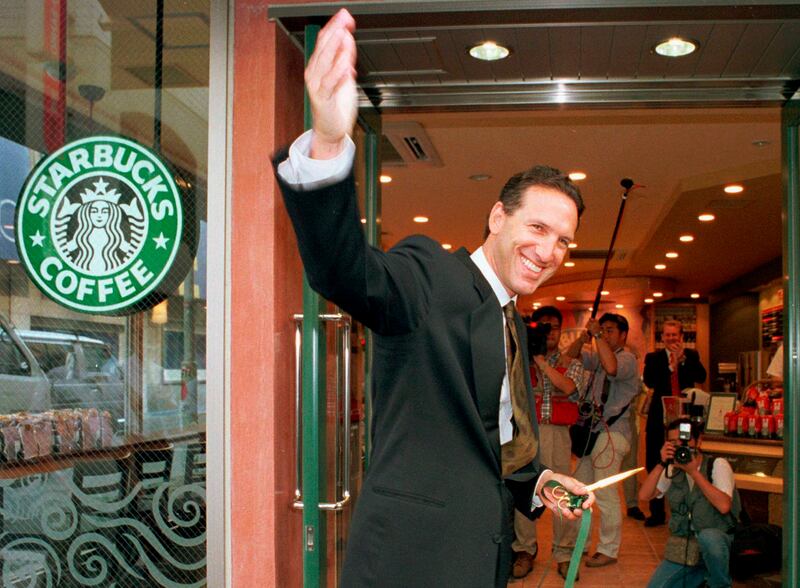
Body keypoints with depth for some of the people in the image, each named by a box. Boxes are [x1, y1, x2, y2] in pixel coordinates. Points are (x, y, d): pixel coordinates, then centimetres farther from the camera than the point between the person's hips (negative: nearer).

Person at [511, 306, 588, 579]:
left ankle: (564, 553, 9)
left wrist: (541, 361, -12)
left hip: (556, 433, 0)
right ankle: (525, 550, 11)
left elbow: (568, 388, -10)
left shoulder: (571, 364, 10)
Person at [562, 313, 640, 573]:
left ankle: (609, 550, 6)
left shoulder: (627, 358, -9)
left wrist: (598, 335, -23)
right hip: (593, 431, 9)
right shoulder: (599, 356, 17)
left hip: (611, 433, -9)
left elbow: (612, 367, -31)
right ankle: (573, 543, 24)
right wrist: (584, 337, -1)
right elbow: (571, 355, 16)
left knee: (606, 494, -5)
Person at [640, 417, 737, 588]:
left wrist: (694, 471, -21)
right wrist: (661, 464, -14)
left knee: (708, 537, -39)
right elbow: (644, 496, -4)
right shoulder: (673, 470, 9)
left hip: (718, 544, -4)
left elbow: (724, 506, -22)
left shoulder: (717, 465, -5)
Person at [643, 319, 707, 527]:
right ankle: (657, 513, 16)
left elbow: (701, 378, -10)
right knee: (655, 466, 4)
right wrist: (671, 364, -21)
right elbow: (649, 381, -13)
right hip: (659, 418, 0)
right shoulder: (653, 357, 5)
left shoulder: (691, 356, 7)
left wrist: (683, 358, -20)